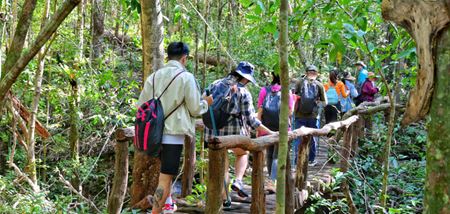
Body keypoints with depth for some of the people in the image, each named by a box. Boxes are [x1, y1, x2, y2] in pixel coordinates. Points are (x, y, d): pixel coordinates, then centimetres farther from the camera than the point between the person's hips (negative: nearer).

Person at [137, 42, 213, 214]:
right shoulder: (186, 77, -10)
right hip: (173, 133, -6)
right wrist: (206, 102, 14)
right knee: (166, 177, -3)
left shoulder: (154, 76, 5)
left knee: (166, 172, 26)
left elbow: (141, 105, 9)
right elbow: (195, 109, -6)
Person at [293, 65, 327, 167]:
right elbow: (324, 102, 2)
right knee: (312, 138, 14)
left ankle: (297, 161, -1)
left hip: (300, 115, 0)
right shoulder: (319, 85, 0)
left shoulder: (300, 82, -1)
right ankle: (311, 160, 23)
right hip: (313, 116, 0)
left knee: (298, 138, 4)